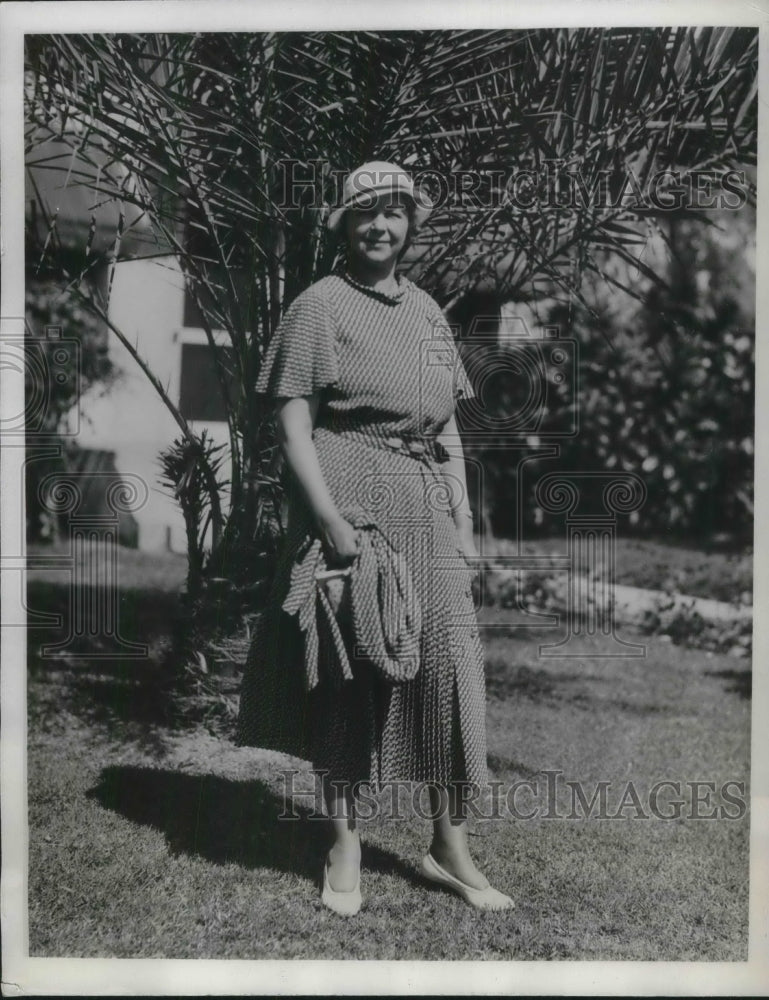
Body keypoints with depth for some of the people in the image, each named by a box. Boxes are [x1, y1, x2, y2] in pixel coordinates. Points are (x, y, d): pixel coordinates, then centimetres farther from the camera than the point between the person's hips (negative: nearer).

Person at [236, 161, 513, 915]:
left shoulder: (428, 311, 16)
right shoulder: (320, 306, -1)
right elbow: (292, 424, -7)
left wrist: (464, 525, 10)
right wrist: (331, 520, -16)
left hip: (428, 510, 5)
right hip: (347, 504, -5)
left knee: (449, 668, 2)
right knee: (347, 675, 2)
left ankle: (450, 849, 17)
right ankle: (344, 851, 17)